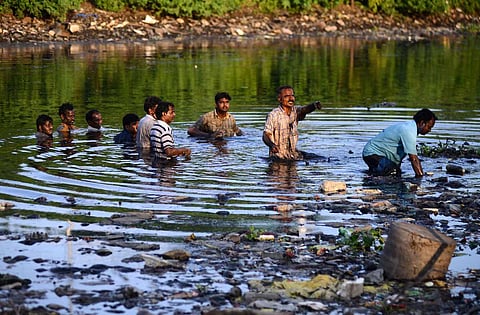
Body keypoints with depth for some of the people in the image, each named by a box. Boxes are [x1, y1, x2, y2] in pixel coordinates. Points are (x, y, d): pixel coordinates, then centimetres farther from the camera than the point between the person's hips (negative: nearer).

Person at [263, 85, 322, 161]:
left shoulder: (295, 111, 4)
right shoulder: (273, 115, -11)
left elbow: (305, 109, -17)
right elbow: (266, 135, -18)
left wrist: (315, 105, -41)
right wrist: (272, 145, -41)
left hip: (294, 154, 4)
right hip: (278, 155, -4)